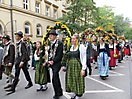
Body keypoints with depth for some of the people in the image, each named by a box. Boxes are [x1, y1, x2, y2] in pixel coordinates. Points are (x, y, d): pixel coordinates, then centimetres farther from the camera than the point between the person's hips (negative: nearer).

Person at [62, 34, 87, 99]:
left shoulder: (81, 47, -9)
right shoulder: (70, 47, 8)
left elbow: (84, 58, -11)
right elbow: (67, 57, 12)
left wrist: (83, 69, -15)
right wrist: (64, 66, 8)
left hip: (78, 66, -5)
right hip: (70, 66, 6)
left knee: (78, 80, 4)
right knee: (70, 80, 11)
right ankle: (74, 92, 32)